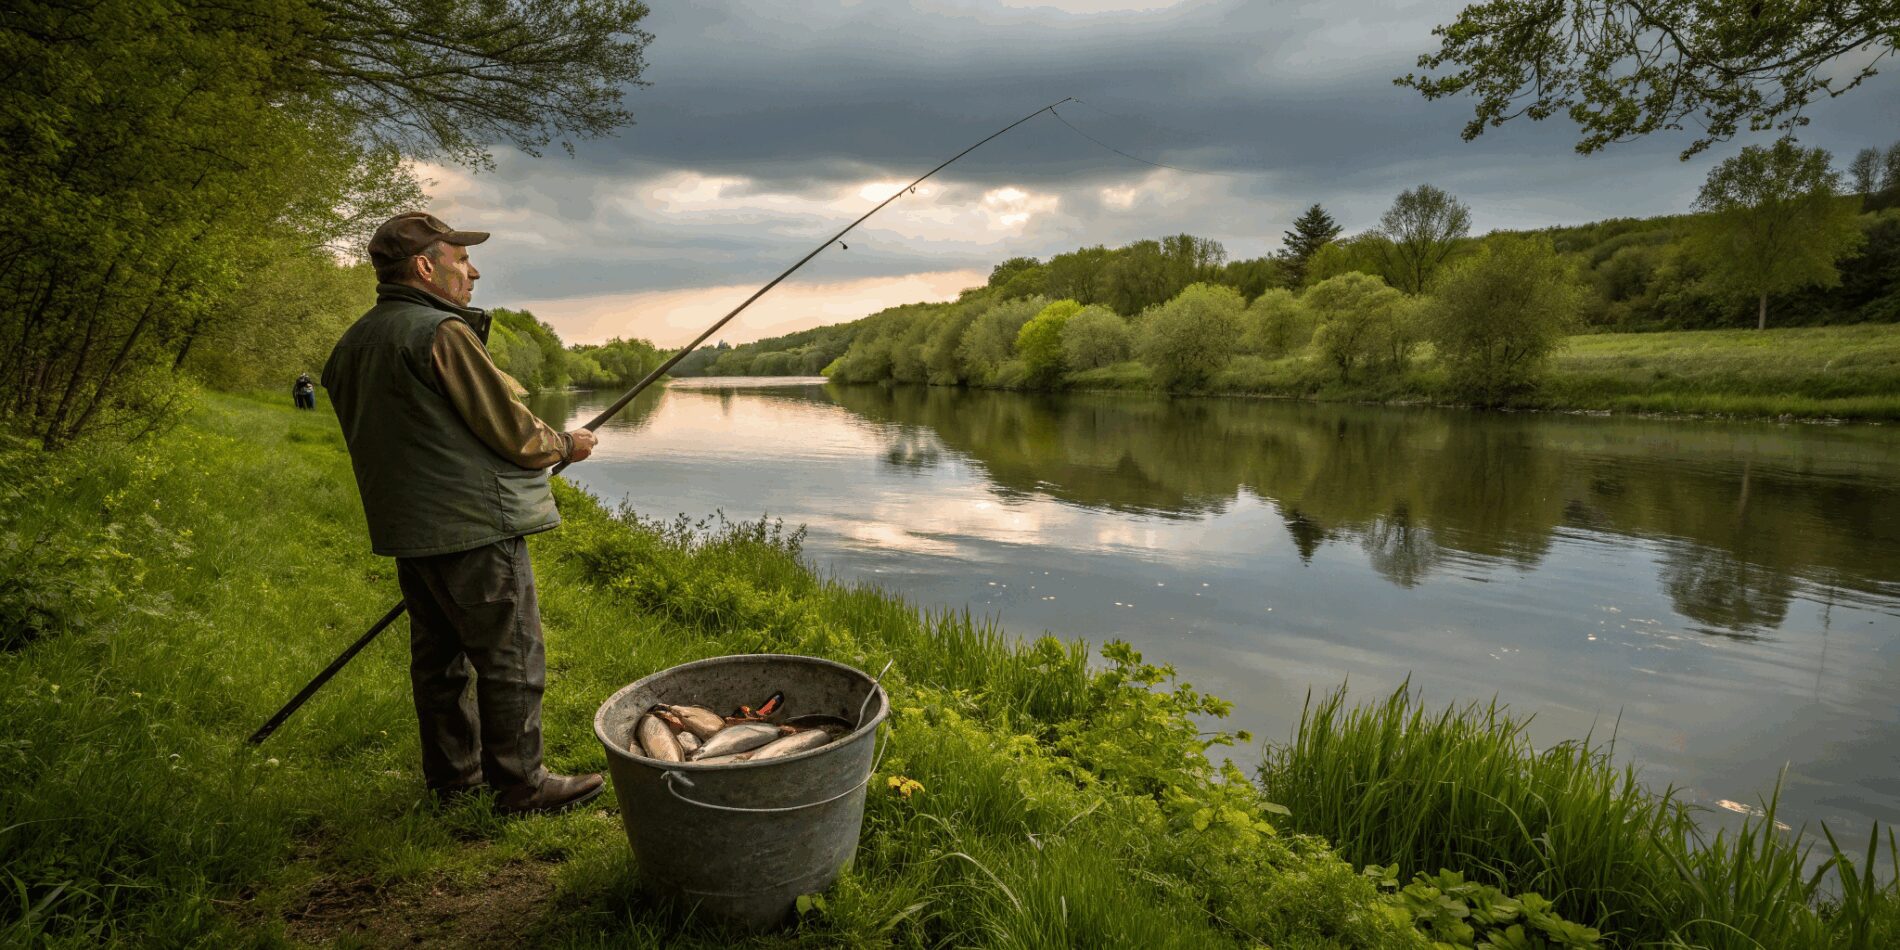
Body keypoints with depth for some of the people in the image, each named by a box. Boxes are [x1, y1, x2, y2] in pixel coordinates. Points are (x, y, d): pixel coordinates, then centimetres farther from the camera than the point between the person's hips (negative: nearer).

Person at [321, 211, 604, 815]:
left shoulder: (351, 345, 12)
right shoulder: (443, 333, -17)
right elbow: (512, 431, -14)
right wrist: (567, 445, 3)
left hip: (405, 532, 10)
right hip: (475, 528, -9)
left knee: (437, 654, 17)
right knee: (511, 660, 0)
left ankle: (453, 775, 28)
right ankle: (520, 785, 9)